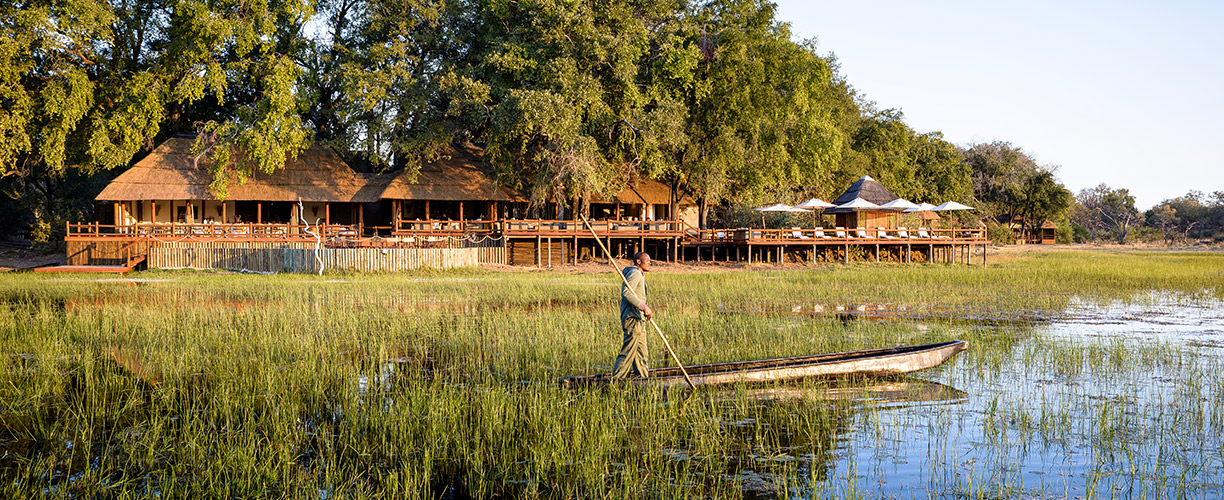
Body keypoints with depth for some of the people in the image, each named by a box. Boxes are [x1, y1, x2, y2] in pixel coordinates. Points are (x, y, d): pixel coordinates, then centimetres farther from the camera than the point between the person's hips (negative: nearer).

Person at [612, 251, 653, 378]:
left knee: (642, 353, 11)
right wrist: (643, 306, -25)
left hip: (639, 319, 11)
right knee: (628, 352, -11)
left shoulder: (639, 275, 24)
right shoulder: (635, 273, -9)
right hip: (633, 318, -11)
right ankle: (617, 379, -10)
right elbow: (626, 293, -22)